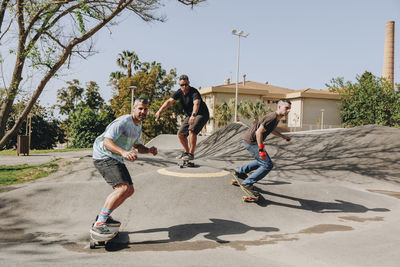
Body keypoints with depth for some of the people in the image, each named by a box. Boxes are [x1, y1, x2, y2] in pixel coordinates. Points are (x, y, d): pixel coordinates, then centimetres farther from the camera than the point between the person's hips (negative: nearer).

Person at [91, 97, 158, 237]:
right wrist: (123, 152, -46)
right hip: (104, 157, -10)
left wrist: (148, 150, 0)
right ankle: (98, 224, -24)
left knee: (129, 190, 14)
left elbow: (137, 146, 22)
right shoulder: (122, 122, -20)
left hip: (116, 160, 10)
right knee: (123, 188, -26)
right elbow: (107, 142, -30)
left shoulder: (138, 125, 11)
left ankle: (105, 216, 26)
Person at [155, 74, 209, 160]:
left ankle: (191, 154, -21)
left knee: (192, 130, -29)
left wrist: (193, 115, -61)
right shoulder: (179, 92, -5)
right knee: (180, 134, 6)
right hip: (190, 115, 8)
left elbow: (196, 103, -44)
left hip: (202, 114, -8)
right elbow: (169, 101, -10)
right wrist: (160, 111, -24)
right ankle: (186, 152, 27)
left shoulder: (194, 92, -25)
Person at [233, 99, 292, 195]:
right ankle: (248, 183, -3)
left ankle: (240, 171, 33)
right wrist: (261, 149, -27)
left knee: (262, 161, 26)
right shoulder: (272, 118, -23)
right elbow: (259, 132, -26)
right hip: (251, 141, -10)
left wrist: (283, 136, 30)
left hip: (249, 140, 10)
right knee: (268, 165, -9)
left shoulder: (276, 117, 10)